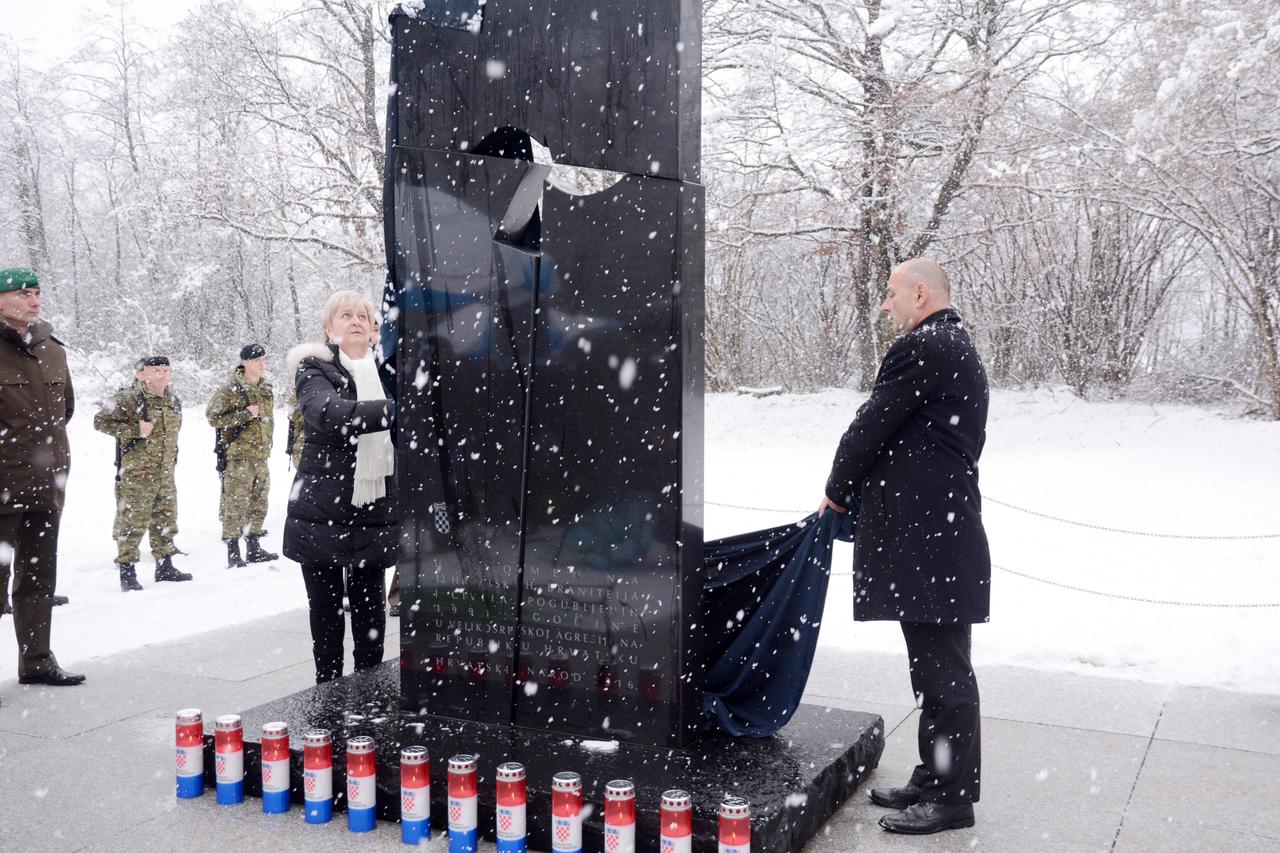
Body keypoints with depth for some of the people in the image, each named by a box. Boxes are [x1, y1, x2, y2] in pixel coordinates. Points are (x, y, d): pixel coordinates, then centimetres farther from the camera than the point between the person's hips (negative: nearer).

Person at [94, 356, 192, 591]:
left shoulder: (174, 402, 12)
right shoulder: (129, 398, -11)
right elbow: (100, 420, -11)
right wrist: (134, 430, -19)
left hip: (165, 474, 7)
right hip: (135, 474, -7)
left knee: (166, 520, 13)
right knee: (132, 523, -4)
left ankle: (165, 567, 25)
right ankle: (127, 573, 4)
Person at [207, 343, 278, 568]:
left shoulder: (267, 388, 12)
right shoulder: (232, 389, -11)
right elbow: (213, 417, -15)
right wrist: (245, 414, -20)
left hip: (260, 456, 7)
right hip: (237, 456, -7)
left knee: (258, 503, 13)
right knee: (235, 504, -6)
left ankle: (254, 548, 24)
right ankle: (233, 553, -1)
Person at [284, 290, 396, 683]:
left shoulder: (386, 374, 9)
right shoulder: (314, 371, -4)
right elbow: (331, 414, -27)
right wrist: (397, 410, -40)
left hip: (374, 515, 3)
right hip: (323, 514, -3)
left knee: (370, 616, 9)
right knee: (326, 617, 6)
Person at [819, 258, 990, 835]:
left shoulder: (918, 349, -14)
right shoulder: (959, 349, 19)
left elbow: (870, 427, -12)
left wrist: (836, 492, 4)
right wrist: (861, 493, 18)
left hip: (925, 539, -11)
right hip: (942, 531, 11)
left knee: (942, 671, -2)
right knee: (937, 668, 16)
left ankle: (952, 797, 7)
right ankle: (936, 780, 26)